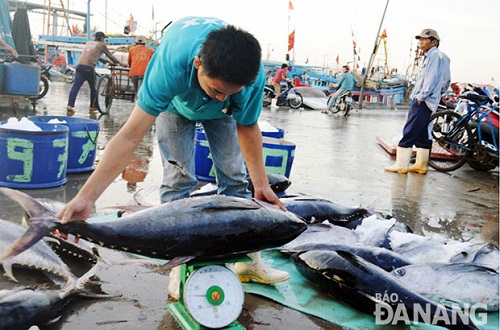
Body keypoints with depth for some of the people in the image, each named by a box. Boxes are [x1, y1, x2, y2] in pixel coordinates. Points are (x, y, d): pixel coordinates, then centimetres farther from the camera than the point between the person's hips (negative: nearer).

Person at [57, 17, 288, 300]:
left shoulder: (253, 74, -39)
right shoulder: (172, 64, -46)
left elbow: (247, 127, -21)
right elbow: (131, 135, -47)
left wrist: (261, 185, -23)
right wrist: (85, 198, -51)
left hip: (219, 112, 2)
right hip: (176, 102, -2)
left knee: (235, 175, -4)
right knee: (179, 177, -13)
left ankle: (248, 258, 7)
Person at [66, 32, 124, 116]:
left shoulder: (88, 43, 25)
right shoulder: (101, 45, 9)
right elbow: (110, 55, 17)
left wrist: (104, 60, 47)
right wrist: (119, 63, 31)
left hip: (79, 66, 5)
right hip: (89, 68, -5)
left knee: (75, 86, -6)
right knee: (93, 88, 14)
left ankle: (69, 107, -19)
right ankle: (92, 107, 24)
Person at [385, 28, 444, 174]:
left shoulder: (435, 54, -8)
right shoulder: (429, 56, 23)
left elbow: (432, 78, -17)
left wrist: (421, 97, -18)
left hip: (423, 102, -10)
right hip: (421, 102, 10)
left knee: (409, 133, -11)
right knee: (422, 134, 11)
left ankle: (401, 165, -10)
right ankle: (421, 165, 15)